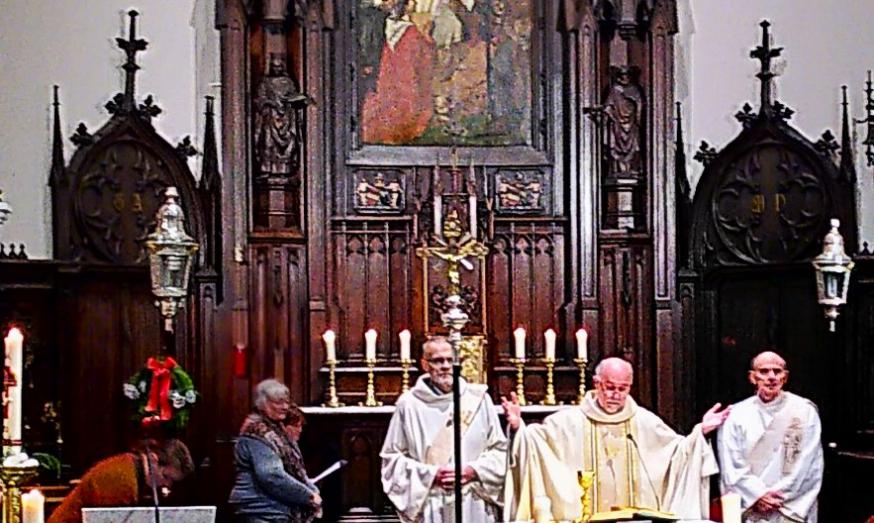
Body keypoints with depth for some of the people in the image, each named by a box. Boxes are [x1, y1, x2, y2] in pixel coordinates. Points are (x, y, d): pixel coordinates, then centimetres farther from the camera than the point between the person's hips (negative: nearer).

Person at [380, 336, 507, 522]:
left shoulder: (479, 399, 6)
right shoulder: (409, 404, 2)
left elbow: (500, 449, 10)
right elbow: (392, 457, 5)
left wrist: (474, 471, -6)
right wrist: (430, 475, -7)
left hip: (475, 508, 1)